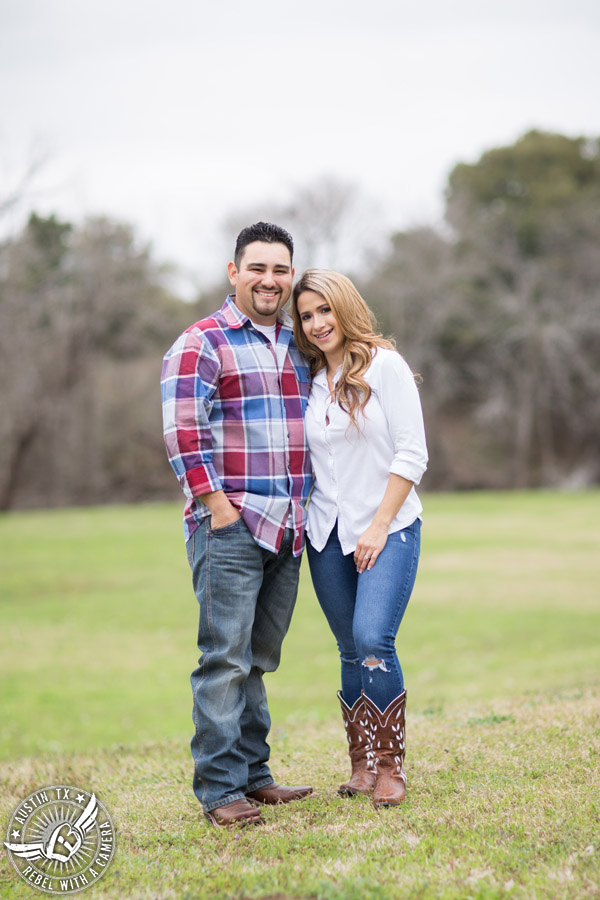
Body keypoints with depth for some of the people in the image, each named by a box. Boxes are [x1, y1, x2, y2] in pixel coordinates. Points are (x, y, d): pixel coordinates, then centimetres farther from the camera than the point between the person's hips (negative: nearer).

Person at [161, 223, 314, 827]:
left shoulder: (298, 346, 18)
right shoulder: (201, 344, -4)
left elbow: (316, 428, 31)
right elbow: (183, 434, -12)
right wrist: (219, 507, -15)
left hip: (287, 529, 7)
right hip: (229, 527, -7)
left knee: (259, 659, 12)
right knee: (226, 658, -7)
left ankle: (253, 774, 20)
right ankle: (219, 789, -2)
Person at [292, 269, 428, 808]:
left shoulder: (385, 365, -4)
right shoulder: (310, 380, 11)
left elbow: (411, 454, -8)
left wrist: (380, 525, -12)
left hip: (388, 528, -5)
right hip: (328, 533, 5)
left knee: (373, 640, -17)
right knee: (352, 651, 6)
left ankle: (391, 767, -6)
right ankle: (362, 765, 15)